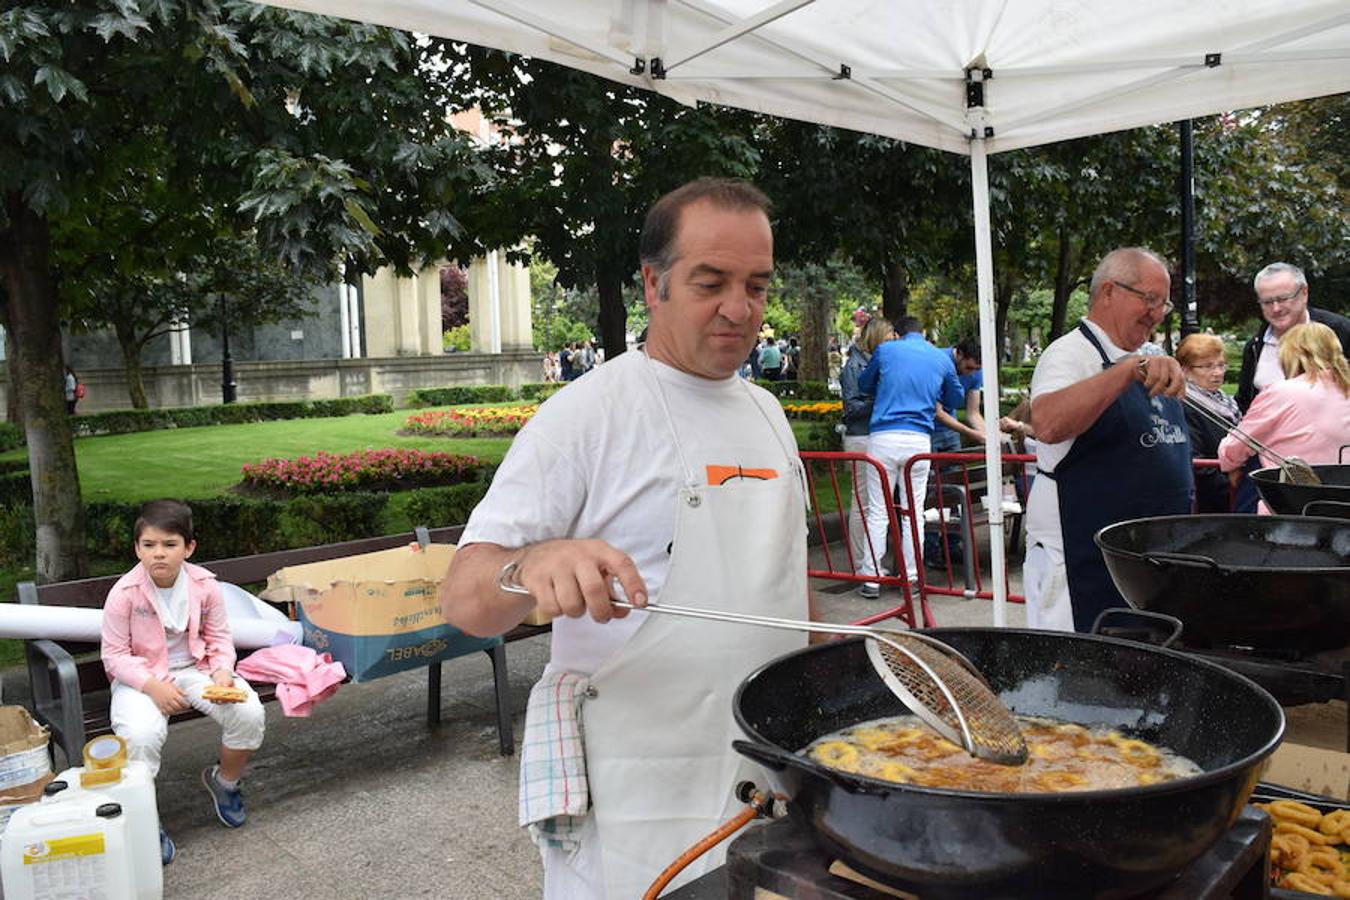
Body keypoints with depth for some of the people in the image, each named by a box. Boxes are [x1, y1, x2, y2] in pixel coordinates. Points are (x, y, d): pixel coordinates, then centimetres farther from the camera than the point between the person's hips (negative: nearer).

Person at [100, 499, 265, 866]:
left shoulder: (204, 585, -8)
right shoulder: (124, 593, -15)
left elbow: (219, 638, 2)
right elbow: (115, 654, -10)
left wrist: (223, 671, -17)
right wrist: (152, 685, -23)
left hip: (195, 668, 2)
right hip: (141, 677, -2)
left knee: (249, 713, -20)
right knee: (141, 734, -33)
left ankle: (225, 781, 13)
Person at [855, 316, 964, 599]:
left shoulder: (886, 350, 7)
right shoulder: (942, 359, 12)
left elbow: (864, 385, 22)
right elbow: (955, 399, 26)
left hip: (883, 437, -1)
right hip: (919, 441, 1)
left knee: (878, 512, 3)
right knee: (913, 512, 9)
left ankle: (870, 579, 5)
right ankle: (911, 578, 14)